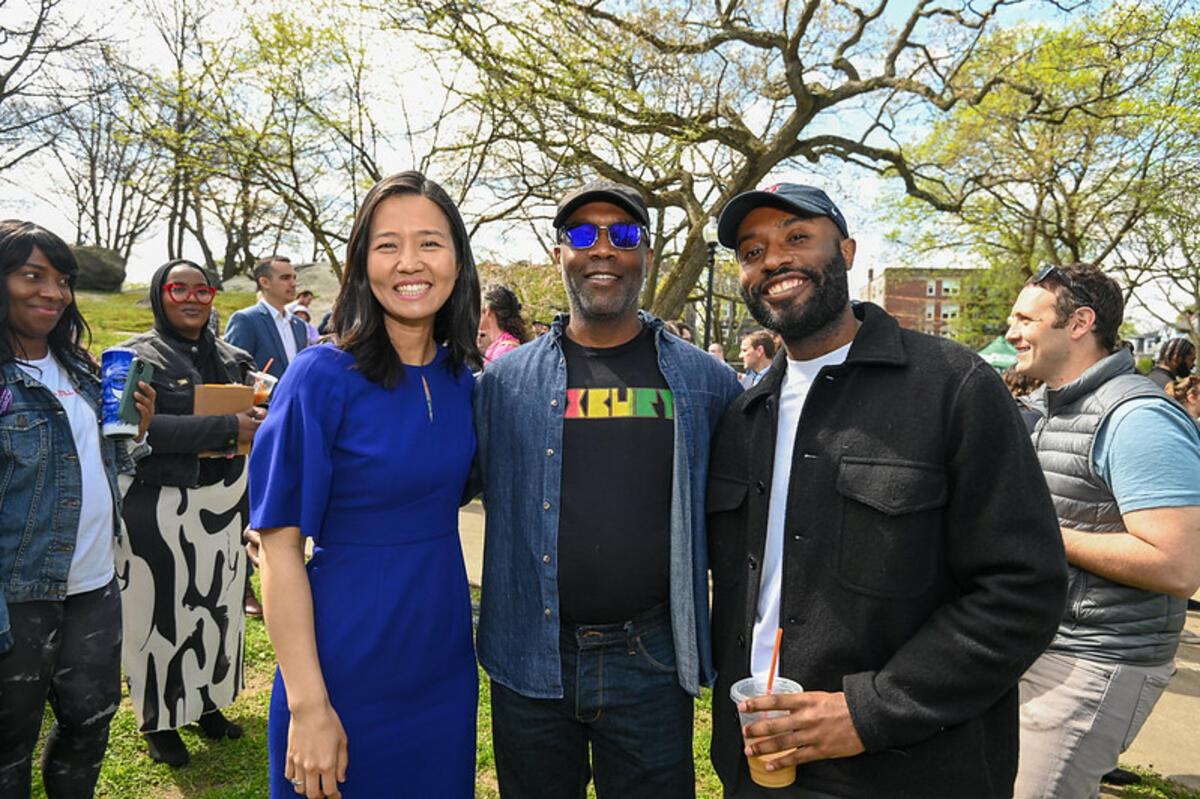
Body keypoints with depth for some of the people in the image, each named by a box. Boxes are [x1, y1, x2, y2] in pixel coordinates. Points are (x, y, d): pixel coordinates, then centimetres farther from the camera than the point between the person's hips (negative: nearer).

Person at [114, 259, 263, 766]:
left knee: (219, 606, 14)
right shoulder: (138, 356, -6)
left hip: (225, 501, 5)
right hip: (161, 508, -5)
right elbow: (143, 427, -20)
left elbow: (258, 407, 19)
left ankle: (208, 702, 32)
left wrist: (264, 416, -6)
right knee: (163, 611, 6)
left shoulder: (230, 357, 10)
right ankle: (159, 722, 24)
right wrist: (229, 428, -26)